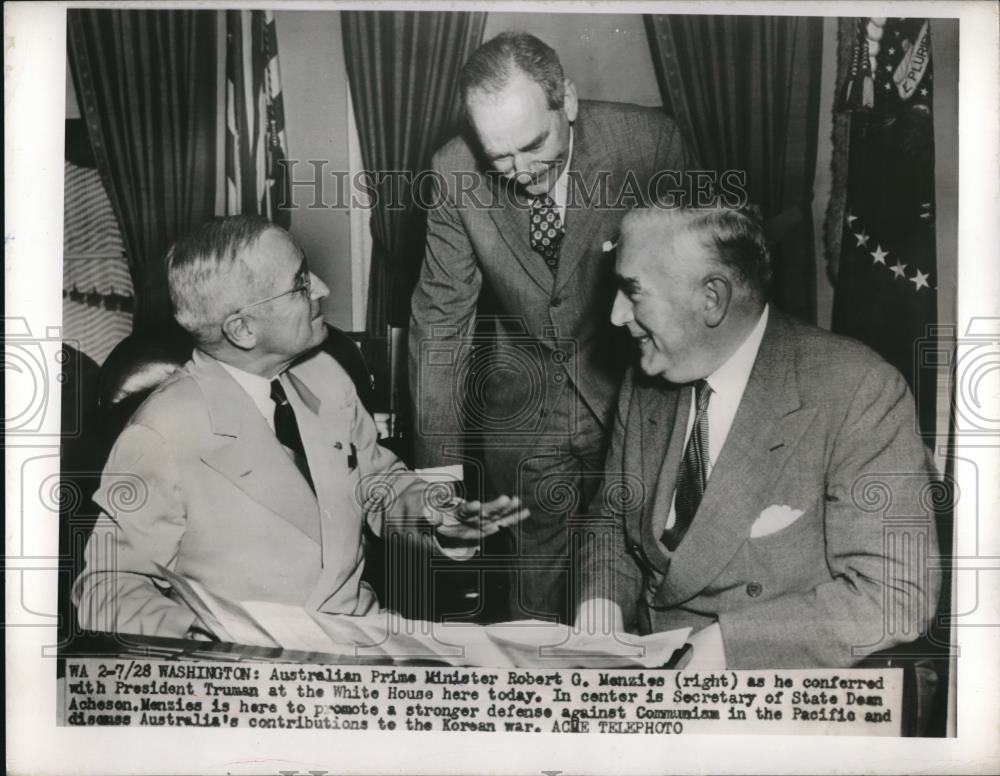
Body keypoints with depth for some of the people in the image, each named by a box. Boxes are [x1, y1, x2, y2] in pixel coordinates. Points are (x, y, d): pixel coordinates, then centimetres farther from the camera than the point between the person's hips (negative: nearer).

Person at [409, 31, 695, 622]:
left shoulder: (648, 142, -17)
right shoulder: (455, 172, -13)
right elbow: (441, 321, -9)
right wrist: (442, 467, -13)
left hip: (634, 399, 0)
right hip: (520, 413, 1)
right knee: (533, 607, 11)